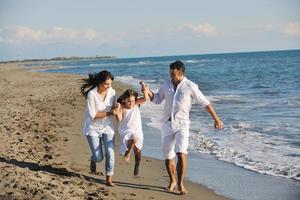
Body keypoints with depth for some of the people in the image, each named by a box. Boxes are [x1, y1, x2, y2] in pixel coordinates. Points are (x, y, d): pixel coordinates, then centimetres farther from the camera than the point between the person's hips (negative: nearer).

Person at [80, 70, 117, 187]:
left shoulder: (112, 92, -8)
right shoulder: (91, 94, -22)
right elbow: (92, 115, -21)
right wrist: (109, 113, -26)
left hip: (107, 126, 3)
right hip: (93, 128, -3)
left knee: (110, 153, -7)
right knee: (98, 157, -3)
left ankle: (109, 179, 8)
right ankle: (93, 160, 36)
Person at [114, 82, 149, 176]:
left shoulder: (136, 104, -1)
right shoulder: (122, 107, -10)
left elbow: (145, 98, -14)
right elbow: (119, 119, -17)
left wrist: (144, 89, -29)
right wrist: (117, 112, -35)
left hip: (137, 130, 4)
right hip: (126, 130, -4)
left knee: (137, 150, 8)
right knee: (134, 139, -37)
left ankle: (136, 166, 32)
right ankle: (127, 152, -9)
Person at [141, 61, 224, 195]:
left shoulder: (190, 87, -8)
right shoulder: (167, 84, 3)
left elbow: (205, 103, -2)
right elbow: (157, 100, 14)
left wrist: (216, 119, 0)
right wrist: (148, 92, -5)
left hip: (182, 124, -4)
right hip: (167, 124, 4)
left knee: (181, 154, -21)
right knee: (168, 157, 9)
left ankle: (180, 184, -10)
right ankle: (172, 181, 31)